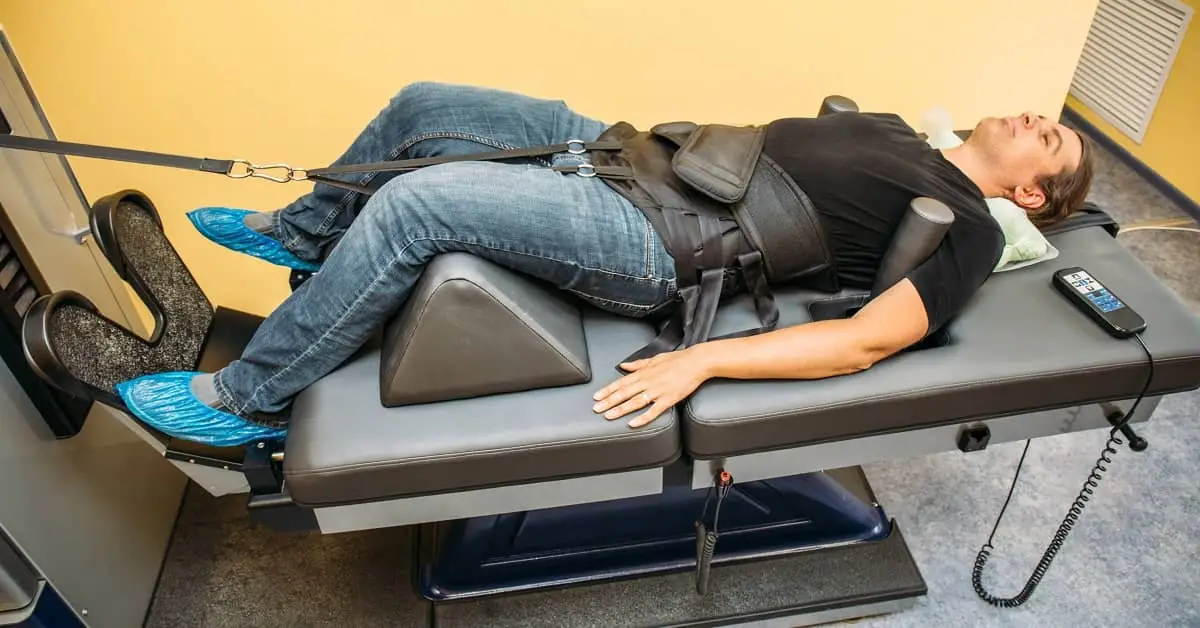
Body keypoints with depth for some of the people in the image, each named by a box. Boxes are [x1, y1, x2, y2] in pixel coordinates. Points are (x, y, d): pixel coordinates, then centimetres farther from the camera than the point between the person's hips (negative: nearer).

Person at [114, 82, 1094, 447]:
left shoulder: (968, 231, 0)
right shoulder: (895, 130, 22)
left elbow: (868, 340, -14)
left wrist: (700, 361, -23)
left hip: (659, 243, -8)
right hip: (631, 154, 8)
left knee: (413, 203, -22)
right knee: (422, 107, 6)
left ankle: (250, 402, -1)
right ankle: (298, 236, 30)